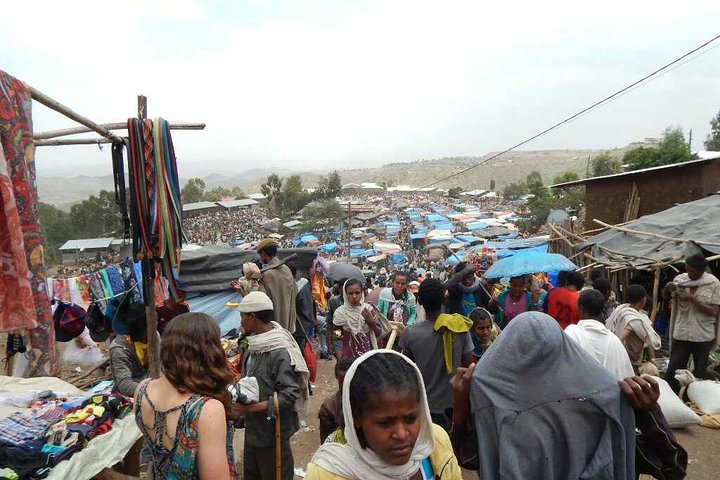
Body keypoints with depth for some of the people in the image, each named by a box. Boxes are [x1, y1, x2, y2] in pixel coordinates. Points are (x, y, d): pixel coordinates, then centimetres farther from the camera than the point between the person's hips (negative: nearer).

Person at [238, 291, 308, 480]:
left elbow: (290, 396, -26)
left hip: (272, 433, -8)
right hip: (253, 429, 8)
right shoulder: (254, 346, 1)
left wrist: (252, 407, -26)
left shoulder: (280, 352, -25)